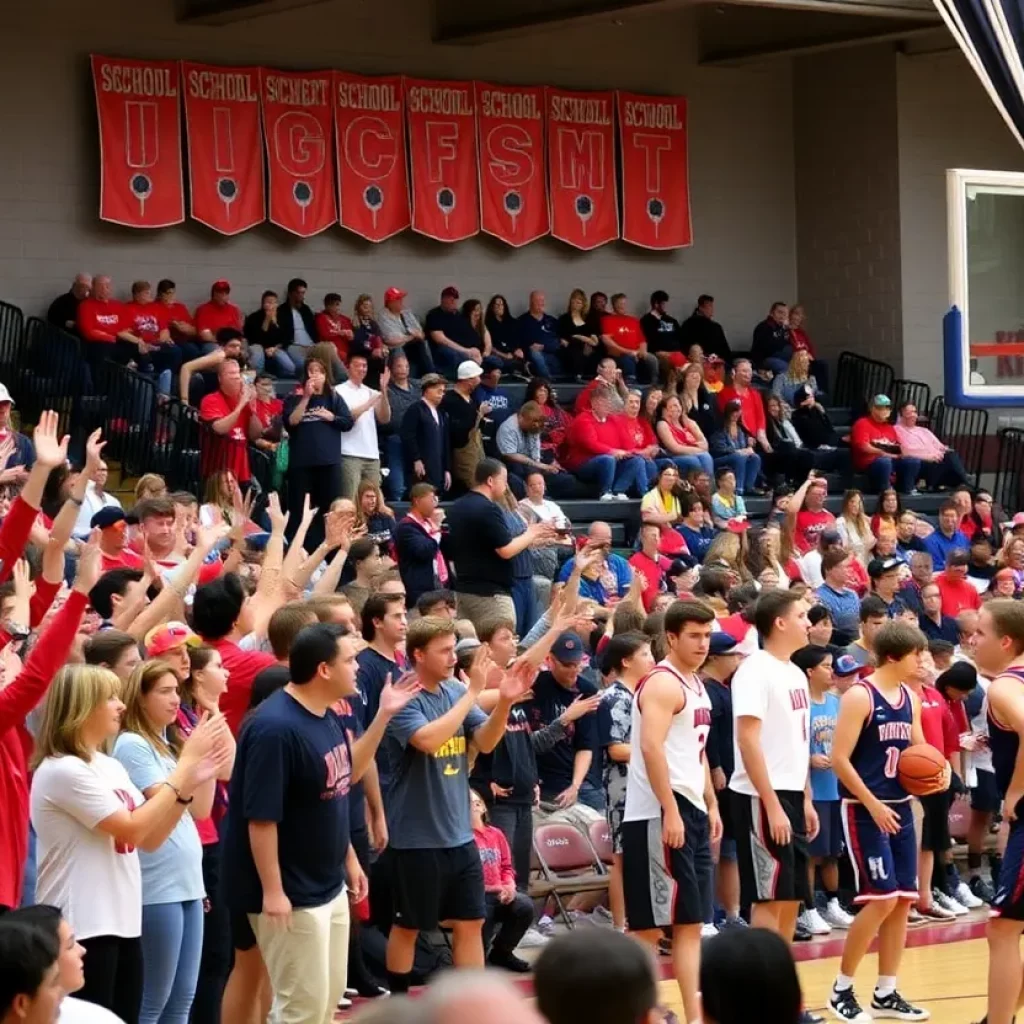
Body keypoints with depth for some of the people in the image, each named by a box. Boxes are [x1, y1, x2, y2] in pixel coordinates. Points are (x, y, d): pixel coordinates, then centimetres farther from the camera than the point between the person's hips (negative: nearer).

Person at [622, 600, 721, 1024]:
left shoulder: (696, 685, 17)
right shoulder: (663, 684, -13)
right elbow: (651, 747, -23)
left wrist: (711, 805, 21)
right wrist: (671, 812, -26)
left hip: (691, 811, 10)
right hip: (662, 815, -10)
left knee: (690, 920, 8)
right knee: (652, 922, -7)